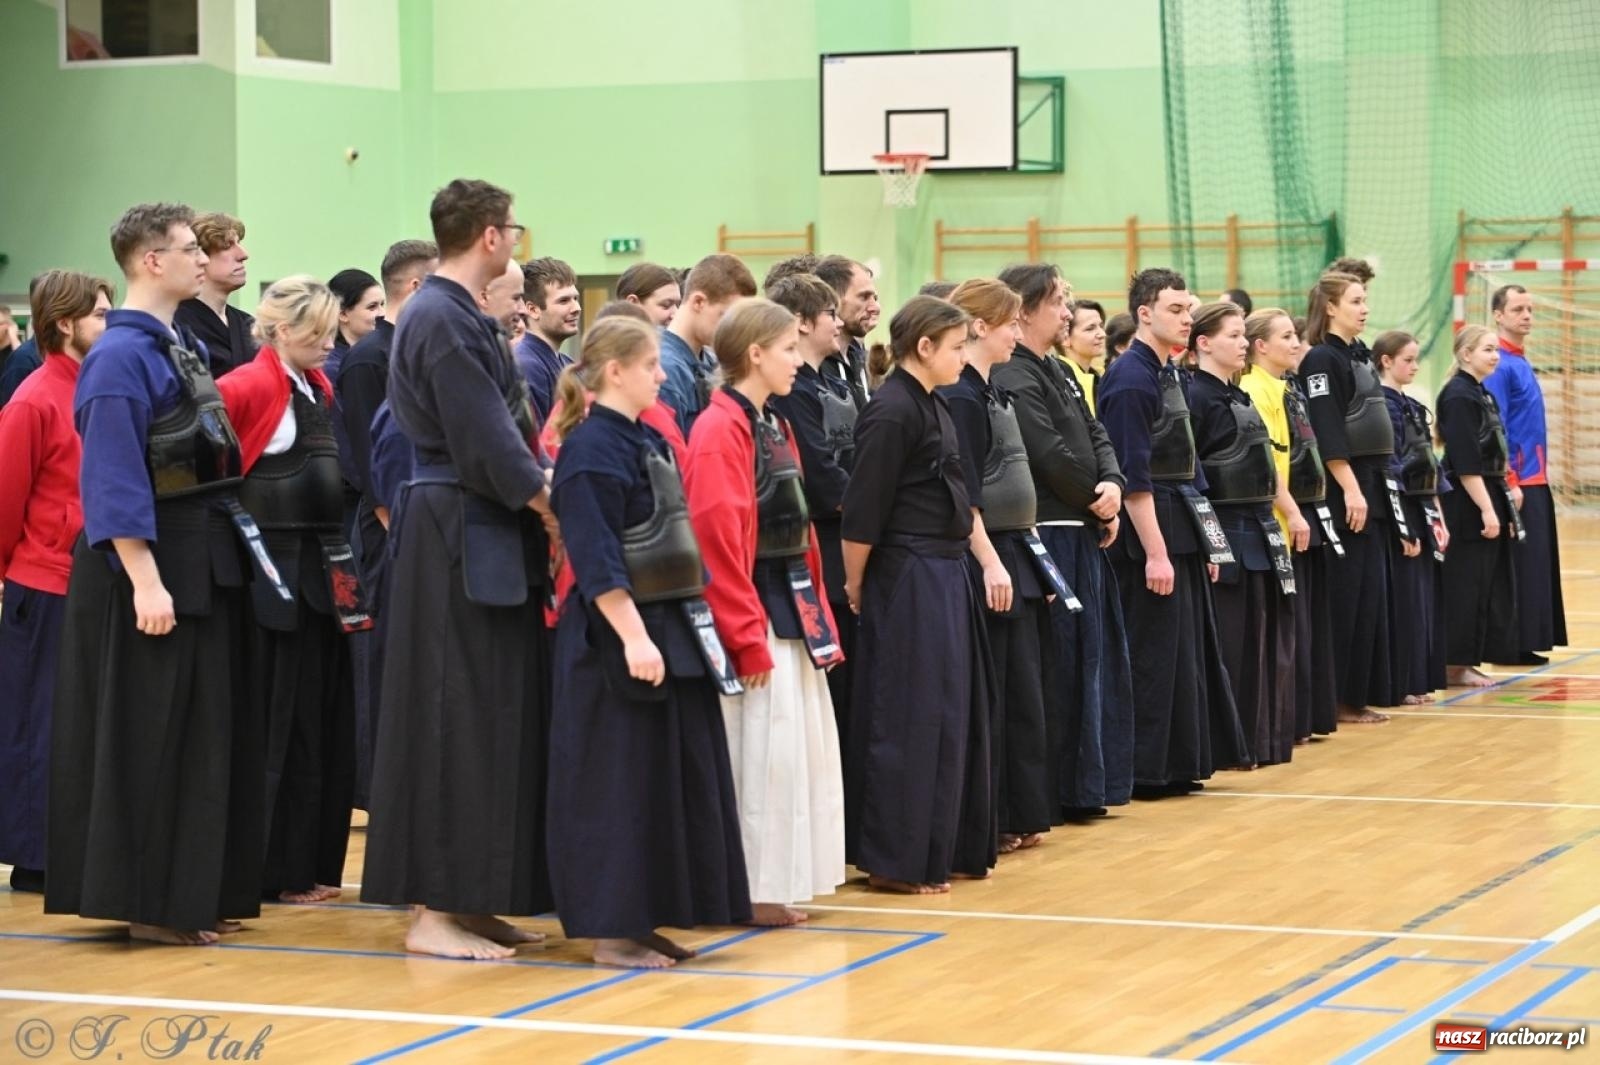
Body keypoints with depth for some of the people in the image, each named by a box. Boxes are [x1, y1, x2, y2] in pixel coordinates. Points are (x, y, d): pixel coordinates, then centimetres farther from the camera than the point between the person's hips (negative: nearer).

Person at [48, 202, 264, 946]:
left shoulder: (174, 348, 13)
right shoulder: (120, 357, -15)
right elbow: (113, 481, -20)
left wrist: (214, 555, 18)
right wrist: (145, 580, -25)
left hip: (201, 563, 10)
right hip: (151, 561, -10)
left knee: (203, 734, 12)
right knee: (148, 739, -3)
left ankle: (194, 895, 19)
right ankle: (149, 903, 3)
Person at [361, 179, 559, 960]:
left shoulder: (455, 315, 16)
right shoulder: (443, 319, -16)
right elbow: (484, 441, -19)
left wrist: (539, 497, 9)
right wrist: (551, 507, -11)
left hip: (479, 540, 10)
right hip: (459, 540, -10)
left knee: (491, 715, 11)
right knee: (453, 718, -7)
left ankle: (467, 900, 16)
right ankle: (434, 910, -3)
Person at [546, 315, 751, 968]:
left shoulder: (646, 442, 14)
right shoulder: (592, 450, -14)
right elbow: (597, 560, -20)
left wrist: (687, 624, 19)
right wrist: (634, 637, -24)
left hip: (667, 628, 10)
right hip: (615, 639, -10)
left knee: (674, 777, 11)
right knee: (617, 784, -4)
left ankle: (641, 920, 18)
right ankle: (611, 932, 2)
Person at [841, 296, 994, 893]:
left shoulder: (932, 406, 13)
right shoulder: (892, 412, -16)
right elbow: (862, 512, -16)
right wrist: (856, 589, -8)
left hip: (945, 575, 10)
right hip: (908, 580, -10)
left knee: (954, 710, 14)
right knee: (910, 717, -4)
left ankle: (952, 848, 23)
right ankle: (897, 860, 2)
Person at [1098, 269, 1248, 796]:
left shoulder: (1170, 376, 14)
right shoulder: (1131, 380, -15)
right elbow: (1134, 476, -19)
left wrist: (1200, 539, 18)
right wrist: (1155, 552, -22)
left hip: (1181, 522, 10)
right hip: (1150, 531, -10)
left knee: (1191, 648, 12)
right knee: (1153, 653, -5)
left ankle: (1179, 765, 19)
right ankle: (1147, 771, 2)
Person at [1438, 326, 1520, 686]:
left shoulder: (1482, 395, 16)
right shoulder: (1458, 396, -14)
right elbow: (1466, 463, -19)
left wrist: (1506, 492, 16)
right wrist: (1487, 509, -22)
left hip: (1489, 498, 10)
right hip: (1467, 506, -10)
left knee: (1492, 584, 10)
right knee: (1467, 585, -7)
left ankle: (1468, 662, 15)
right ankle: (1458, 666, -1)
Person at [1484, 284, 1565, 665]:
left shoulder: (1521, 362, 15)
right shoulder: (1500, 366, -13)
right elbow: (1494, 430, -18)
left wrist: (1537, 478, 17)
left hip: (1534, 480, 9)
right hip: (1517, 481, -9)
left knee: (1535, 564, 10)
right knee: (1517, 567, -7)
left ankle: (1525, 643, 14)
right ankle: (1511, 646, -4)